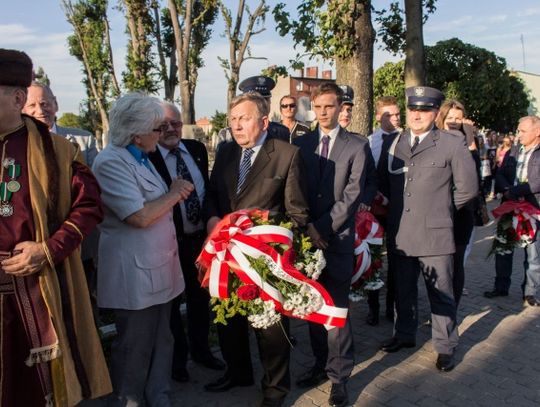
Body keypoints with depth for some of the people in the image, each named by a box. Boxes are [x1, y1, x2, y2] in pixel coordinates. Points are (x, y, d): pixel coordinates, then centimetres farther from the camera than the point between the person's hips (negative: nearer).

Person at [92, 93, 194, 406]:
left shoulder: (140, 157, 12)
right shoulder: (112, 161, -18)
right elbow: (139, 216, -23)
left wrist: (176, 192, 4)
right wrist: (173, 194, -11)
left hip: (157, 267, 9)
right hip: (134, 273, -9)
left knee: (161, 341, 18)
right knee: (135, 347, 8)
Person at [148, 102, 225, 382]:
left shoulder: (197, 149, 4)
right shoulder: (147, 157, -14)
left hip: (200, 236, 5)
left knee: (200, 296, 20)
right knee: (171, 301, 14)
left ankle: (200, 349, 42)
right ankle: (177, 357, 35)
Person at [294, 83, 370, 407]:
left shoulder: (357, 146, -1)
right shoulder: (301, 144, 9)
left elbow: (353, 195, -8)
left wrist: (322, 226, -13)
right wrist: (306, 227, -7)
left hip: (338, 237, -3)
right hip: (307, 236, 4)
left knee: (336, 307, -1)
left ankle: (340, 375, 13)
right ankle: (321, 363, 28)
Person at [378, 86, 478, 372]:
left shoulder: (452, 144, -4)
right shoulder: (393, 144, 7)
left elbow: (467, 188, -1)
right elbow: (382, 182, 17)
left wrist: (441, 208, 3)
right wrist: (398, 206, 9)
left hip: (435, 234, -3)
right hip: (399, 234, 4)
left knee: (441, 294, 8)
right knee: (404, 290, 18)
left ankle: (445, 346, 26)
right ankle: (405, 335, 37)